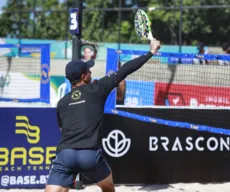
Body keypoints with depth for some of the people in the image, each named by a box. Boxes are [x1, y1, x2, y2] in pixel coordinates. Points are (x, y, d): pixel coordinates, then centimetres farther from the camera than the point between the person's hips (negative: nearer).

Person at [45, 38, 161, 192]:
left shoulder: (62, 102, 20)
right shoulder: (97, 89, 10)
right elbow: (124, 71, 12)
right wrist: (151, 52, 19)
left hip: (65, 154, 2)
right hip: (90, 154, -1)